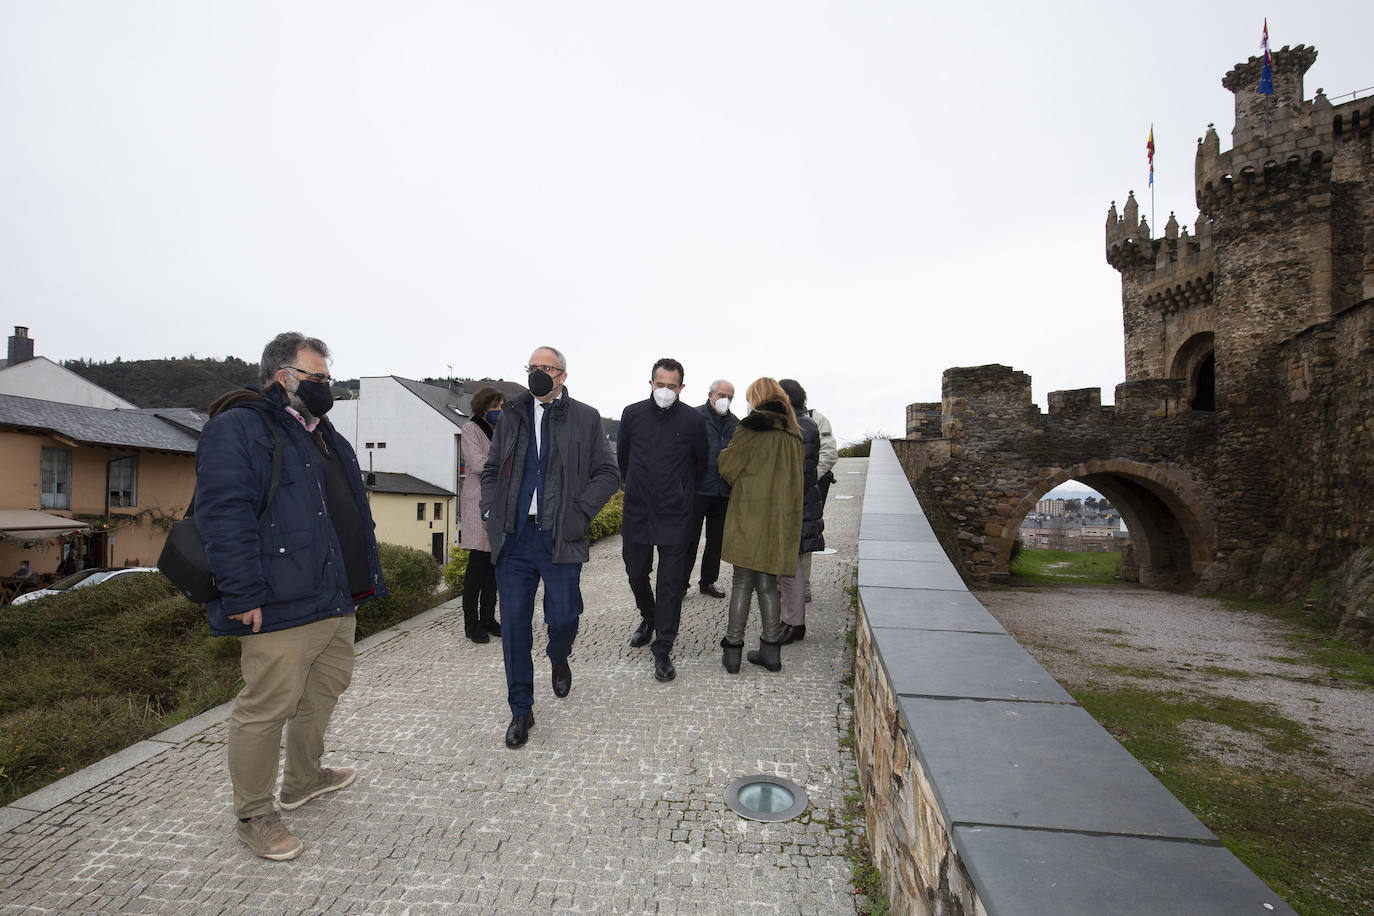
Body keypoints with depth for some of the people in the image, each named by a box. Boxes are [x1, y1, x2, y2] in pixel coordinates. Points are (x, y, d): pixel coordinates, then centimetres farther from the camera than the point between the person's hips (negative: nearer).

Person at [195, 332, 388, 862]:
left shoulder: (324, 435, 19)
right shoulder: (238, 429, -10)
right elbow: (223, 516, -19)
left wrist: (366, 577, 20)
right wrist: (245, 596, -23)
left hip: (337, 600, 10)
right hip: (282, 607, -9)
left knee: (324, 692, 21)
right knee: (266, 710, 1)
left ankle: (304, 779, 41)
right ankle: (254, 816, 20)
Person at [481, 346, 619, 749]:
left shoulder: (586, 418, 4)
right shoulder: (511, 416, 14)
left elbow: (607, 473, 2)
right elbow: (491, 469, 20)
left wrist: (578, 512, -10)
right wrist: (492, 511, 5)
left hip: (560, 538, -2)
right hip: (514, 537, 3)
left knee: (562, 618, 4)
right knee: (514, 625, 4)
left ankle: (558, 659, 42)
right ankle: (521, 711, 20)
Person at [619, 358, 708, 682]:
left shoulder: (693, 420, -4)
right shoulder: (632, 414, 1)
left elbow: (700, 463, 12)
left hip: (674, 514, -2)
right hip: (636, 511, 3)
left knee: (671, 582, -2)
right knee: (636, 572, 13)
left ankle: (663, 650, 8)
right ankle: (648, 618, 42)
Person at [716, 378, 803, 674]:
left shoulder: (751, 428, -9)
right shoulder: (793, 435, 10)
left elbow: (727, 468, -7)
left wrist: (724, 453, 13)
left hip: (750, 515, -5)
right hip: (782, 519, 5)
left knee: (742, 582, 3)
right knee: (767, 583, 12)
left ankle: (732, 649, 8)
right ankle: (770, 649, 16)